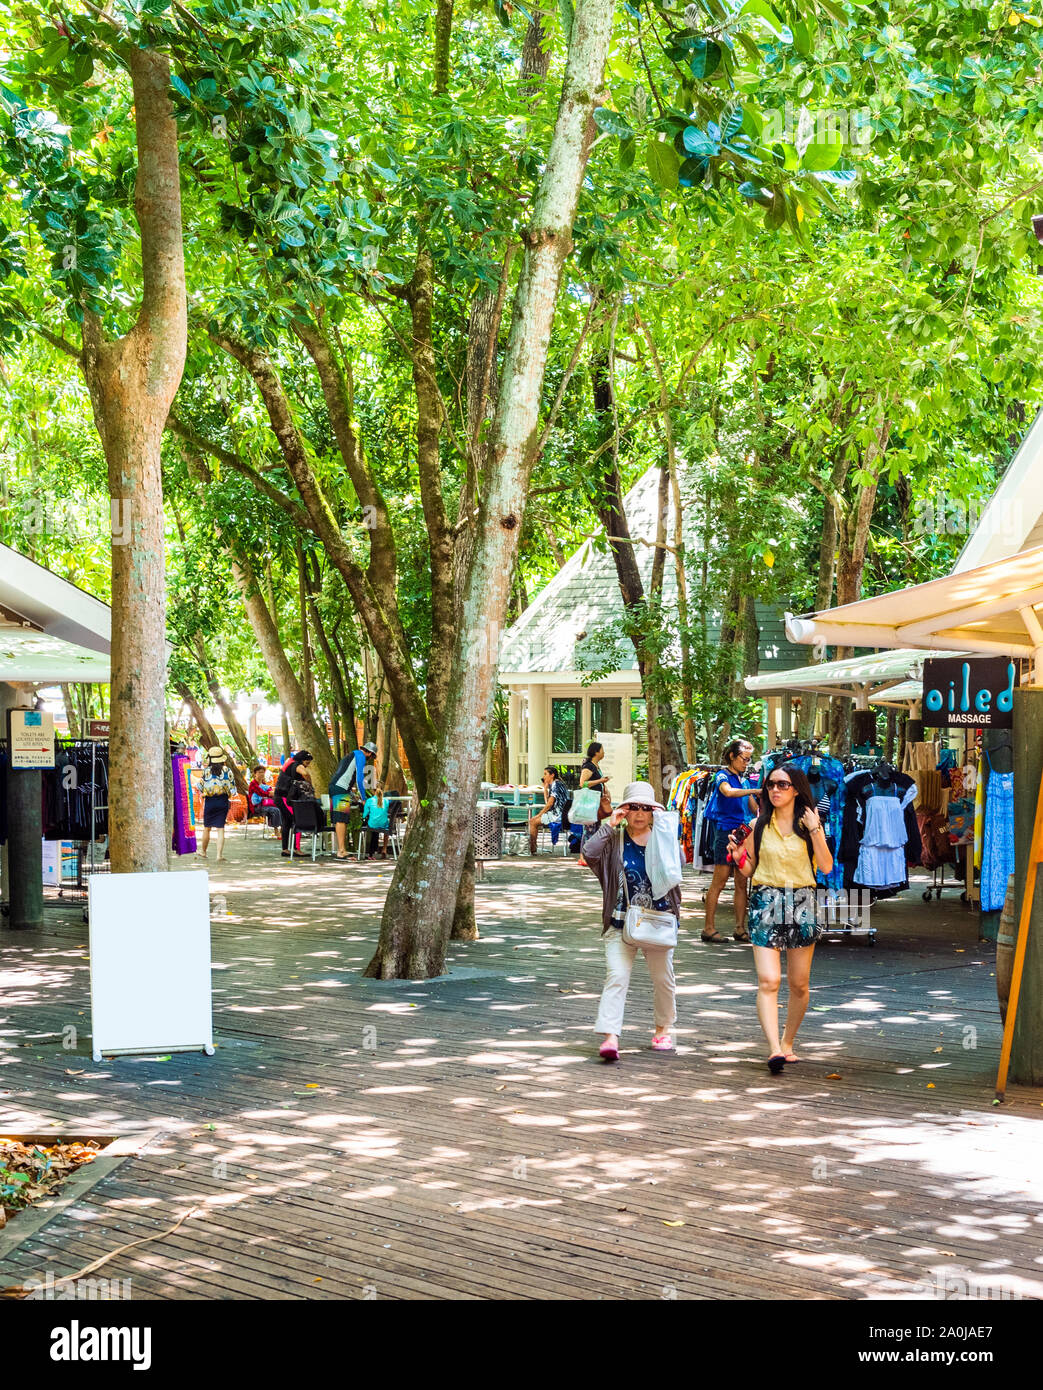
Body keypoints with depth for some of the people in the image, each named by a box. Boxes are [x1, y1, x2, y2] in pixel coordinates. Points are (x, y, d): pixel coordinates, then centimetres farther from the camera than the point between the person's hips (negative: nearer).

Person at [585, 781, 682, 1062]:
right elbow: (590, 853, -15)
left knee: (663, 977, 11)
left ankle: (663, 1029, 30)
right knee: (616, 975, -13)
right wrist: (609, 825, -12)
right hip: (621, 922, -2)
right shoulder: (614, 839, 3)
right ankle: (610, 1037, -19)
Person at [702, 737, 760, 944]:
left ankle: (740, 928, 9)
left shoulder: (744, 780, 18)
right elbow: (728, 791, -26)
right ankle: (709, 928, -5)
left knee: (742, 883, 5)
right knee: (719, 881, -7)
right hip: (726, 832, -7)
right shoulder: (722, 775, -3)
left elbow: (754, 809, 22)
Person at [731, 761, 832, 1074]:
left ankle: (788, 1042, 27)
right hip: (766, 902, 0)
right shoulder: (759, 825, 6)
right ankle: (774, 1049, -22)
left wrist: (815, 831, -15)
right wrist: (738, 855, -9)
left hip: (802, 904, 1)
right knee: (768, 981, -15)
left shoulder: (809, 823, 3)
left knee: (799, 984, 9)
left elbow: (827, 867, -7)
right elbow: (748, 870, 11)